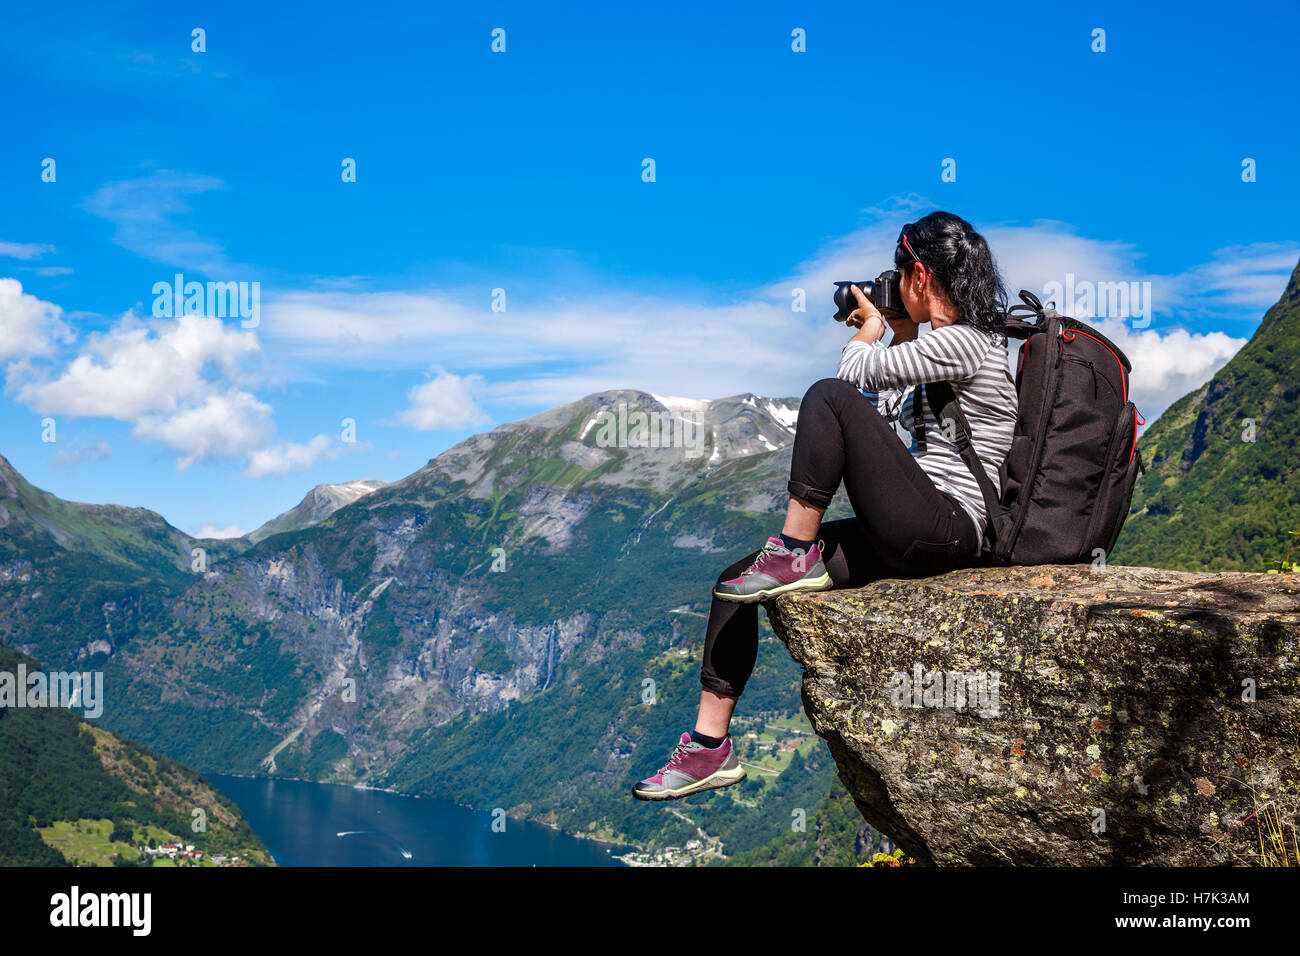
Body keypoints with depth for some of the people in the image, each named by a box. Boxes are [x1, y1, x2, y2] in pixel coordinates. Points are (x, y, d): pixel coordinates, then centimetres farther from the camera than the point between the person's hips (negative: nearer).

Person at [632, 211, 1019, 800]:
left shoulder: (961, 342, -12)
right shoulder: (954, 342, 19)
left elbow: (854, 373, -10)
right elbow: (893, 410, 28)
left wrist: (871, 328, 10)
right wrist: (902, 334, 24)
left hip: (944, 530, -10)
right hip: (913, 537, 10)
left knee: (830, 397, -22)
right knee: (735, 583, 2)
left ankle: (796, 555, -13)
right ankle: (709, 746, 5)